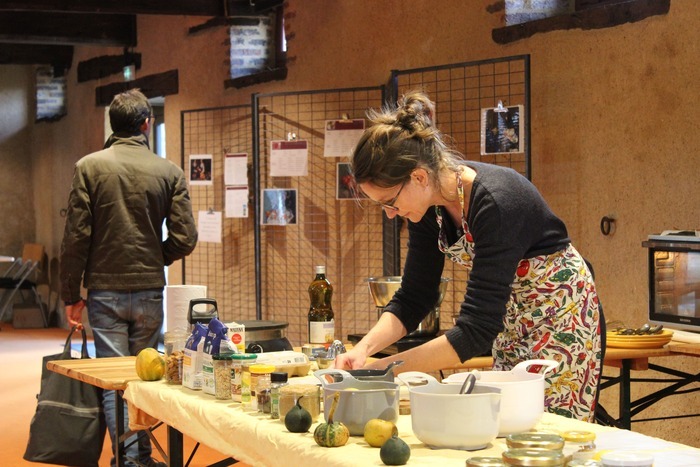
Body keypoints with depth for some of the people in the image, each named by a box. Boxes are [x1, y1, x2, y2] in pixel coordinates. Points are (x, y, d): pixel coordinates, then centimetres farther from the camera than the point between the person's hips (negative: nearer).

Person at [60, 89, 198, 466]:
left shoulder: (89, 167, -4)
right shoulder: (169, 172, -1)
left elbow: (76, 236, -6)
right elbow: (184, 239, -3)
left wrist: (71, 295, 1)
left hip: (105, 291, -1)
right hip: (150, 292, 2)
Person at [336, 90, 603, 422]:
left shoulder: (495, 202, -33)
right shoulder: (429, 207, -9)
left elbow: (475, 331, -35)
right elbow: (413, 298, -1)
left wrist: (383, 369, -34)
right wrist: (363, 348, -18)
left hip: (560, 313, -8)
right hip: (512, 317, 8)